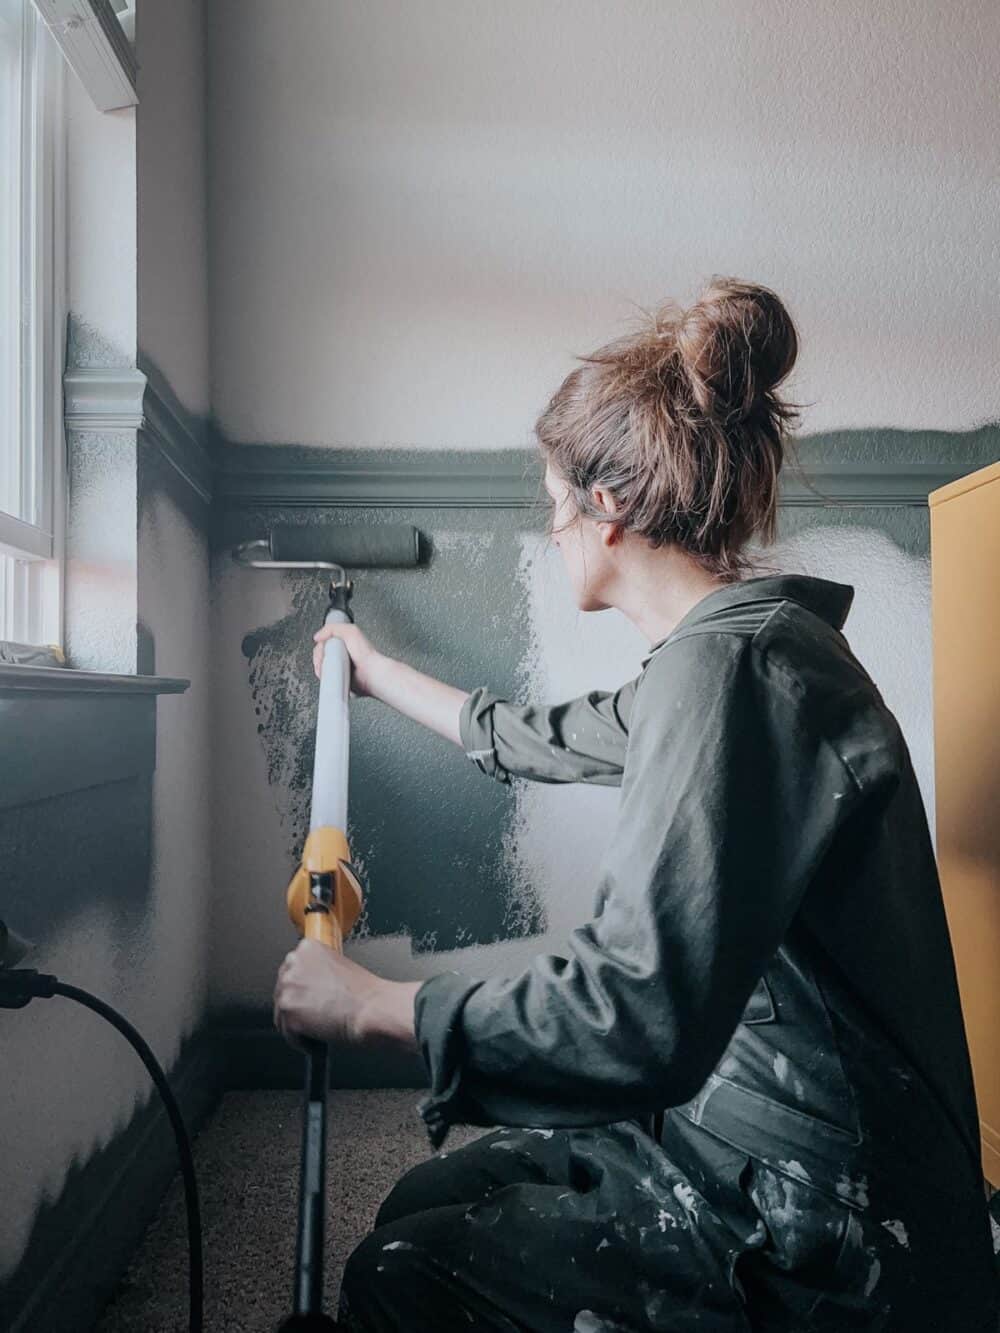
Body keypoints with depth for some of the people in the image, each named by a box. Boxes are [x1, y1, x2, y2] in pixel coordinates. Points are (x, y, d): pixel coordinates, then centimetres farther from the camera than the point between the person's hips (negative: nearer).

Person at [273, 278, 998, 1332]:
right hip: (740, 1133, 9)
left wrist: (371, 1005, -18)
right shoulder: (728, 650, 7)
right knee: (425, 1203, 14)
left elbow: (638, 1015, -32)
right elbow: (544, 738, 22)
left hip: (820, 1246, -9)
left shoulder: (735, 664, -26)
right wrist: (381, 675, 36)